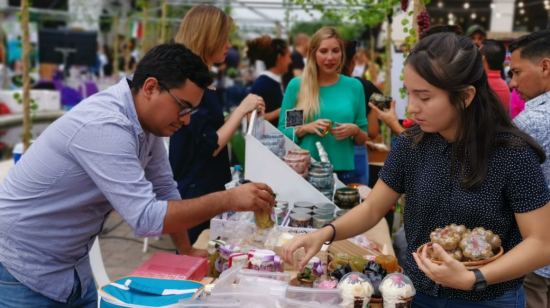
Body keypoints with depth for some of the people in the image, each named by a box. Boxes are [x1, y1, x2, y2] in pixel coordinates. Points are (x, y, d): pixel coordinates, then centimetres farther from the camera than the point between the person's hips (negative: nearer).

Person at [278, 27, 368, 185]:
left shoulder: (354, 86, 4)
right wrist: (306, 128, -15)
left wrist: (355, 130, -11)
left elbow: (363, 139, 10)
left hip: (343, 172, 1)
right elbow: (282, 133, 2)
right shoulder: (296, 85, 0)